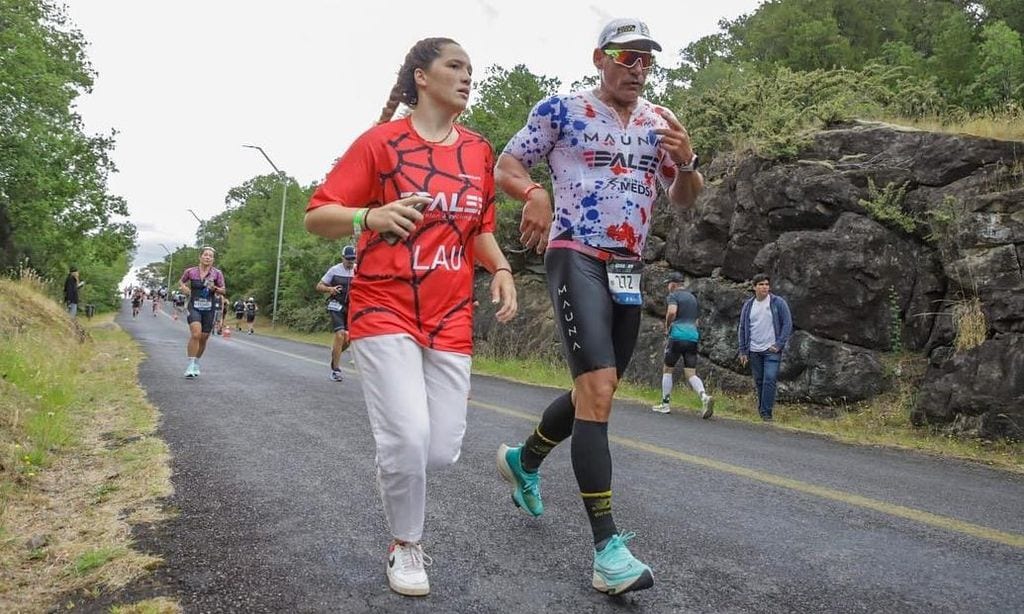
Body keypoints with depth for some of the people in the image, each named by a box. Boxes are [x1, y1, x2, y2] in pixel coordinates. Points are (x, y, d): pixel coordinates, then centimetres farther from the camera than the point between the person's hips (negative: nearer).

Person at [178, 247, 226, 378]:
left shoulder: (217, 273, -1)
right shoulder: (190, 271, 1)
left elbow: (223, 290, 4)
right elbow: (180, 281, 19)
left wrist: (214, 288, -15)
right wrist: (183, 287, -1)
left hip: (209, 309, 2)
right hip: (194, 307, -2)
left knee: (203, 339, 9)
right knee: (195, 334, -22)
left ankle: (196, 364, 32)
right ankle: (190, 366, -16)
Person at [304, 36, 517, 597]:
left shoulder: (478, 151, 11)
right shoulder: (382, 141, -4)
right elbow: (317, 216, -5)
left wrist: (500, 268, 2)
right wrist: (371, 217, -26)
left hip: (451, 319, 5)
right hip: (385, 309, -4)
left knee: (443, 449, -2)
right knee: (409, 437, -15)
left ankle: (395, 470, 35)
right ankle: (405, 547, 13)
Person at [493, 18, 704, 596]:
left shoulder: (660, 120, 14)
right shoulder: (561, 109, 0)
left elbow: (686, 200, 16)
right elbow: (507, 165, 3)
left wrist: (686, 162, -6)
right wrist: (534, 193, -19)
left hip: (629, 269, 7)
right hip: (577, 259, -6)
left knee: (596, 391, 15)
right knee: (598, 389, -20)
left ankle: (524, 460, 41)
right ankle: (609, 547, -18)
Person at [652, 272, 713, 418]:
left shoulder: (673, 296, -2)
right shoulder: (693, 297, 21)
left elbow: (672, 311, -21)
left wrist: (667, 328, -7)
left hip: (677, 336, -6)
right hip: (693, 337, 6)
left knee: (667, 370, 10)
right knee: (691, 374, 2)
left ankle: (665, 404, 13)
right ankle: (705, 396, -24)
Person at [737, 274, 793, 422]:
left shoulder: (778, 303, -3)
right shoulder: (748, 305, 6)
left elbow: (787, 324, -2)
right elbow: (742, 328, 10)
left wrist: (779, 345, -10)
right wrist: (743, 351, 6)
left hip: (772, 350, -3)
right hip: (754, 351, 3)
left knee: (769, 380, -13)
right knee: (759, 382, 9)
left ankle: (766, 413, -9)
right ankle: (762, 409, 22)